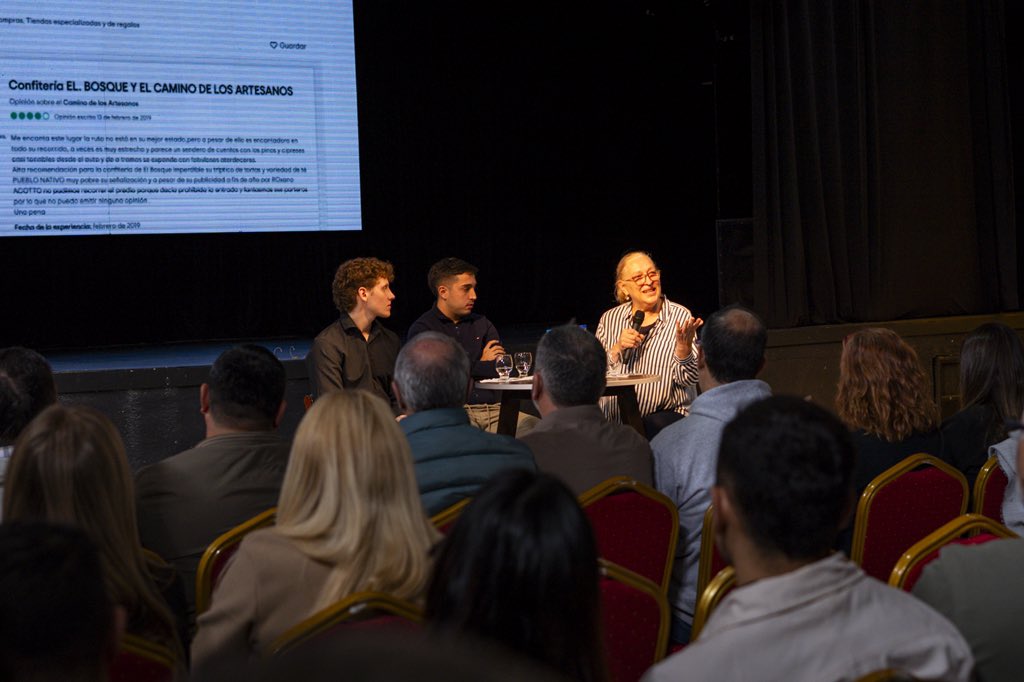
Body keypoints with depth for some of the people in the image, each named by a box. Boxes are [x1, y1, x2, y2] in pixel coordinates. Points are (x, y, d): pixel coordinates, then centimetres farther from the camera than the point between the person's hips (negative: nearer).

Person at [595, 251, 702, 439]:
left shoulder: (680, 316, 0)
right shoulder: (609, 319, 9)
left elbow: (688, 380, -4)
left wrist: (684, 345, -22)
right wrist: (617, 349, -10)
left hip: (667, 414, -1)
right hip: (615, 421, 2)